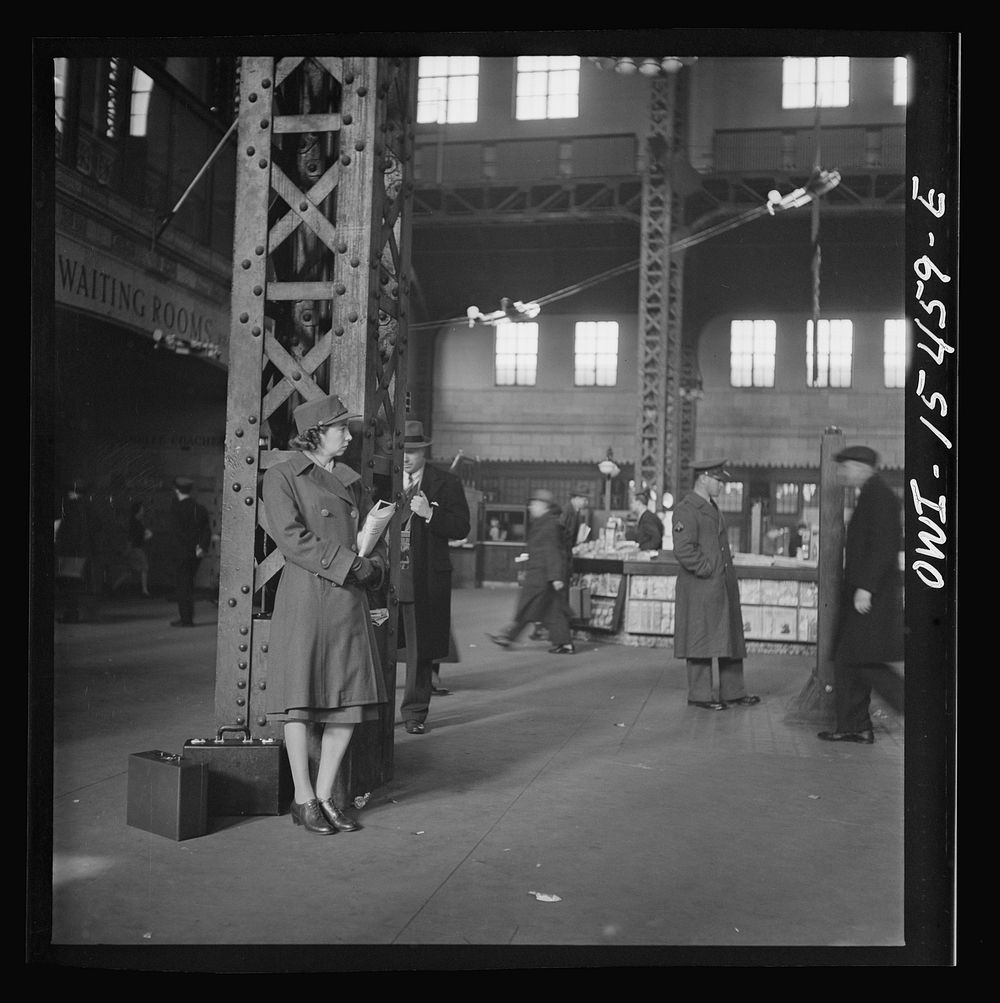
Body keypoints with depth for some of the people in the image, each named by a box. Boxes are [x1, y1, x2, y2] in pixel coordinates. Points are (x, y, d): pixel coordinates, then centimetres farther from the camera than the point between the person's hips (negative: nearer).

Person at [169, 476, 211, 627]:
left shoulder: (176, 508, -9)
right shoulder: (200, 508, 9)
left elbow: (179, 531, -14)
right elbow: (207, 530, 0)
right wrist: (203, 547, -9)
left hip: (182, 552, -6)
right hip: (196, 553, 6)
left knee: (181, 586, 1)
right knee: (188, 585, 17)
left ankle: (185, 618, 0)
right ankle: (187, 616, 21)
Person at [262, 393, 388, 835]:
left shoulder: (351, 481, 18)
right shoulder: (282, 478, -1)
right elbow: (291, 537, -13)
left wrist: (374, 565, -2)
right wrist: (348, 562, -16)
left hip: (349, 601, 6)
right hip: (304, 596, -6)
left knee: (351, 701, 5)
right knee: (301, 700, 0)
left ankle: (325, 795, 18)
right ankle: (303, 800, 13)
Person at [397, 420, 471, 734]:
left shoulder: (446, 484, 5)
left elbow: (461, 528, -2)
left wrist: (430, 513, -16)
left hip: (426, 580, -1)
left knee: (420, 649, 5)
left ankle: (415, 713, 16)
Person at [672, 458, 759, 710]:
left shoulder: (712, 508, 19)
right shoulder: (686, 509, -12)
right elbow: (683, 550, -21)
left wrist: (727, 572, 17)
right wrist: (707, 570, -16)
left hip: (724, 585, 10)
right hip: (700, 587, -10)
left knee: (731, 639, 12)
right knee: (701, 640, -3)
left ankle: (733, 691, 20)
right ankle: (700, 694, 5)